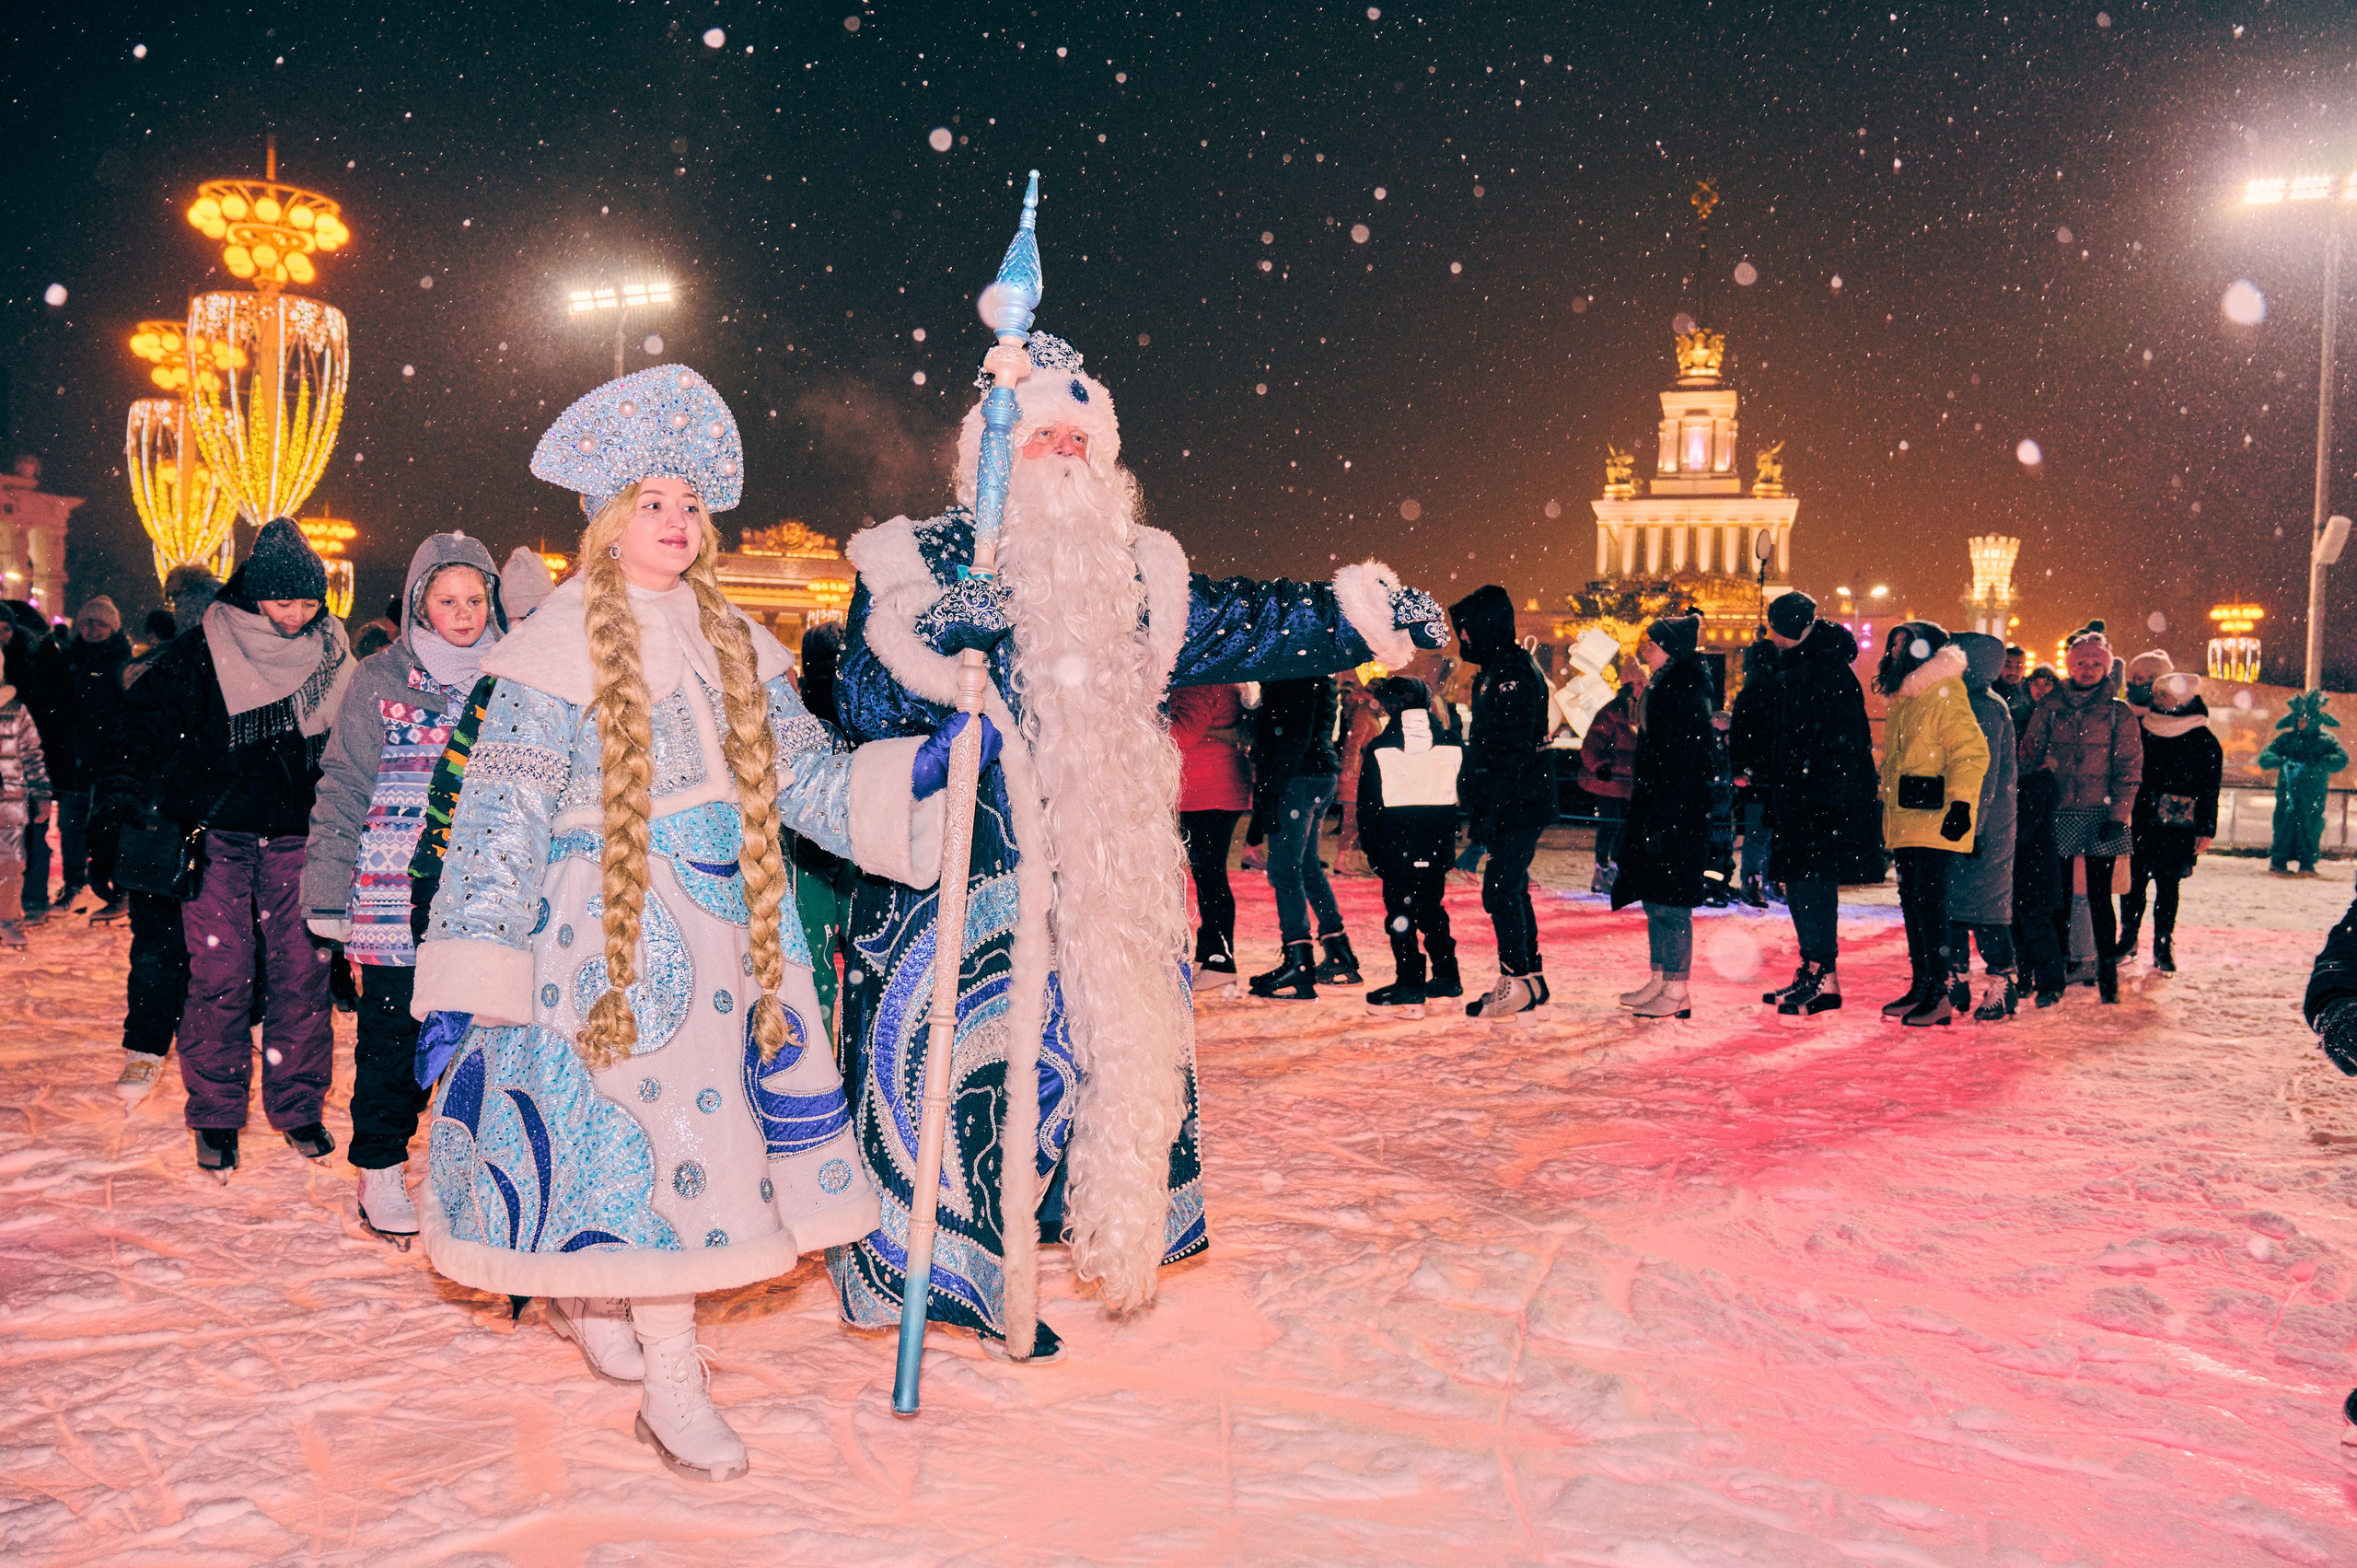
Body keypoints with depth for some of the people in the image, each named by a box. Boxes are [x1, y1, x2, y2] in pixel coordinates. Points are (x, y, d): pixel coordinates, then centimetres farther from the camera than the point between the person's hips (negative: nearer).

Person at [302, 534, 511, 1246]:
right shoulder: (379, 679, 0)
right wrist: (328, 893, -5)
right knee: (394, 1035, 3)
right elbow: (343, 788, -1)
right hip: (395, 897, -2)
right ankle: (380, 1174, 18)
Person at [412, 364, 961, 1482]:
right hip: (610, 933, -5)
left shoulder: (732, 643, 12)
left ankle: (588, 1295, 30)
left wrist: (914, 771, -7)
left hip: (727, 927, 6)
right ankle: (670, 1384, 3)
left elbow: (808, 779, 10)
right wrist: (462, 987, -12)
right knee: (653, 1131, -6)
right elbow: (499, 821, -8)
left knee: (696, 1131, 7)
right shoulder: (559, 648, -5)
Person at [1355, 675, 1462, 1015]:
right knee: (1431, 909, 18)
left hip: (1398, 848, -4)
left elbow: (1368, 807, -1)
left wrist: (1373, 850, 8)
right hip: (1437, 847, 4)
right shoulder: (1450, 746, 5)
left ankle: (1410, 987, -2)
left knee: (1400, 912, 1)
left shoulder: (1379, 749, -4)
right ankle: (1446, 977, 21)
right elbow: (1461, 798, 9)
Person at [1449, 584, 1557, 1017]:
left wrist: (1486, 805, -23)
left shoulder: (1512, 672, -16)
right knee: (1512, 891, 14)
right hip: (1510, 804, 10)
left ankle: (1517, 983, -1)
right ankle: (1530, 977, 22)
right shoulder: (1497, 669, 17)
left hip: (1519, 806, -10)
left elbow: (1514, 750, -22)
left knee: (1499, 891, -8)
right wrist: (1478, 806, 20)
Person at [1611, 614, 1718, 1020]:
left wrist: (1660, 821, -22)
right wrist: (1641, 815, 20)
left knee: (1670, 903, -6)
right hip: (1655, 808, 10)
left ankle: (1676, 994, 0)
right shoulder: (1663, 687, 15)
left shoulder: (1685, 693, -16)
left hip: (1678, 815, -10)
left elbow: (1682, 763, -21)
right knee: (1654, 899, 14)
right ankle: (1660, 981, 22)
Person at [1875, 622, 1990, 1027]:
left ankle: (1938, 994, -7)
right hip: (1905, 821, 9)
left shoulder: (1945, 693, -9)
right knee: (1912, 901, 11)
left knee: (1929, 901, -10)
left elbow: (1971, 750, -16)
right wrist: (1887, 803, 24)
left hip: (1935, 821, -9)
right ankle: (1921, 986, 18)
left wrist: (1960, 802, -21)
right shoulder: (1900, 698, 19)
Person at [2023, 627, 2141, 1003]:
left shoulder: (2119, 713, 3)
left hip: (2099, 815, -2)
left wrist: (2118, 815, -9)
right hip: (2058, 815, 2)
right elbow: (2029, 756, 10)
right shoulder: (2050, 707, 8)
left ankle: (2108, 972, 4)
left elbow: (2129, 768, 0)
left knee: (2099, 897, -3)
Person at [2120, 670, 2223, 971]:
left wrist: (2205, 830, -3)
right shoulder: (2141, 729, 6)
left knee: (2168, 885, 4)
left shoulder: (2204, 741, 0)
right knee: (2133, 881, 2)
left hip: (2177, 827, -2)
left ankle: (2163, 949, 13)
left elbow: (2210, 788, 1)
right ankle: (2128, 940, 15)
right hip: (2139, 821, 2)